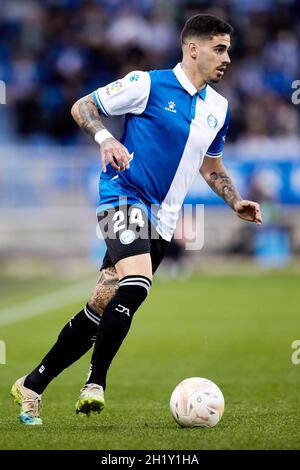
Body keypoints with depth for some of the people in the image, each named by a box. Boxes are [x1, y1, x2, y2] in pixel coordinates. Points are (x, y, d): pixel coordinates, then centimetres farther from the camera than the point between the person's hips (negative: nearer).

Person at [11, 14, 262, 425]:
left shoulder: (218, 108, 13)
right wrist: (106, 139, -20)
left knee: (101, 308, 4)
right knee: (136, 283, -30)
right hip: (124, 195, -7)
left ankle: (32, 385, 14)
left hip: (161, 220, 7)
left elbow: (210, 164, 27)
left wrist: (235, 202, 11)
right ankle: (95, 384, -21)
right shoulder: (149, 84, -7)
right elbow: (82, 107, -1)